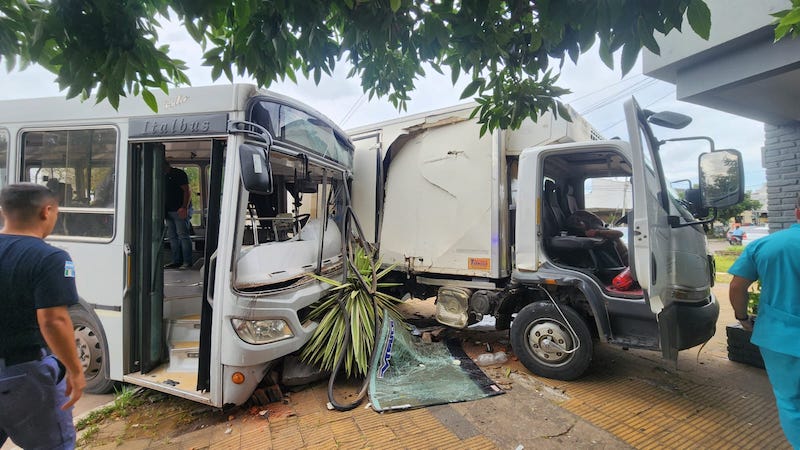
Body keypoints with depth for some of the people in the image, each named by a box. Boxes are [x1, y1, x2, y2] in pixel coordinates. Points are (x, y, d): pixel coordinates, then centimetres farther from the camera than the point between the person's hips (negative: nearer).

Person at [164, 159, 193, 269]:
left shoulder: (179, 174, -4)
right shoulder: (163, 177, 21)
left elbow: (187, 191, -12)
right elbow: (164, 195, 25)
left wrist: (184, 207, -22)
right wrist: (163, 210, 16)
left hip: (180, 211, -9)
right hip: (169, 211, 9)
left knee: (183, 236, -9)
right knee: (172, 237, 8)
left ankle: (187, 262, -7)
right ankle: (176, 261, 13)